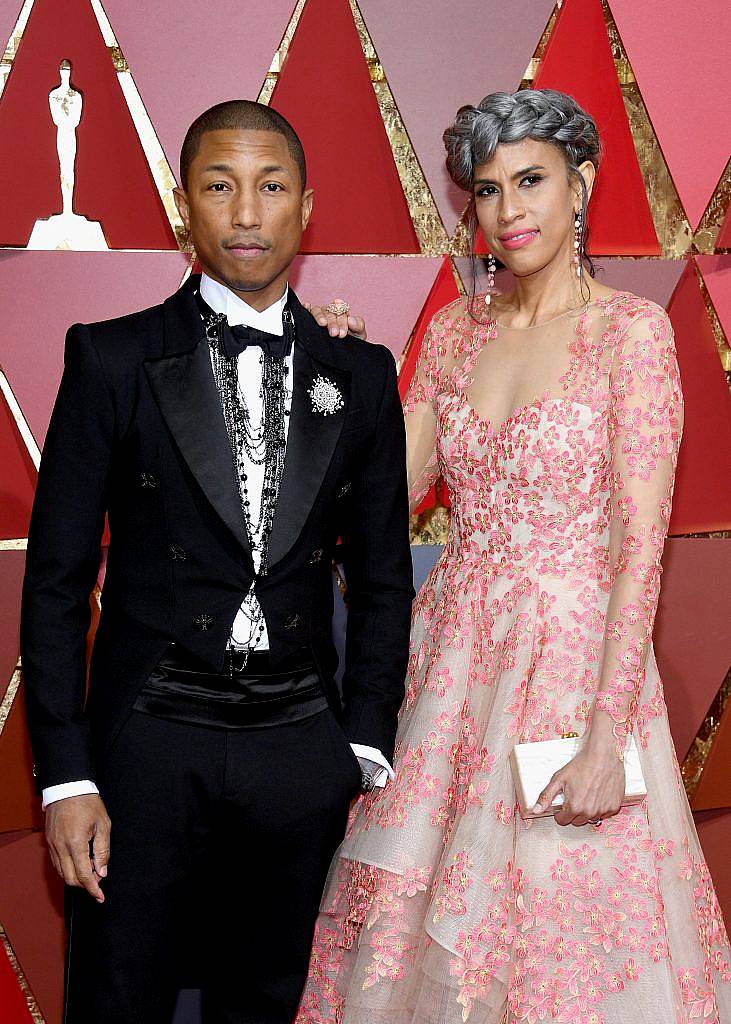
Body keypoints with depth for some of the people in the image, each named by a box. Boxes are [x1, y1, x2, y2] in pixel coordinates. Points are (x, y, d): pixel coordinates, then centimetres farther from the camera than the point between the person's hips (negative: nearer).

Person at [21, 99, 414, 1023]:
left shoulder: (361, 377, 6)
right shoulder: (113, 360, -2)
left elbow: (382, 580, 10)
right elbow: (57, 579, -3)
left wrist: (366, 753, 3)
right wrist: (65, 775, -8)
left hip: (300, 749, 3)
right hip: (149, 744, -2)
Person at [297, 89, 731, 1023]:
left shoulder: (631, 331, -9)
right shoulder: (454, 329, 8)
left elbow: (639, 548, -14)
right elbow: (395, 485, 8)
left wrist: (608, 729, -18)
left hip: (575, 651, -5)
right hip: (455, 650, 5)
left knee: (562, 918, 5)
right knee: (421, 908, 13)